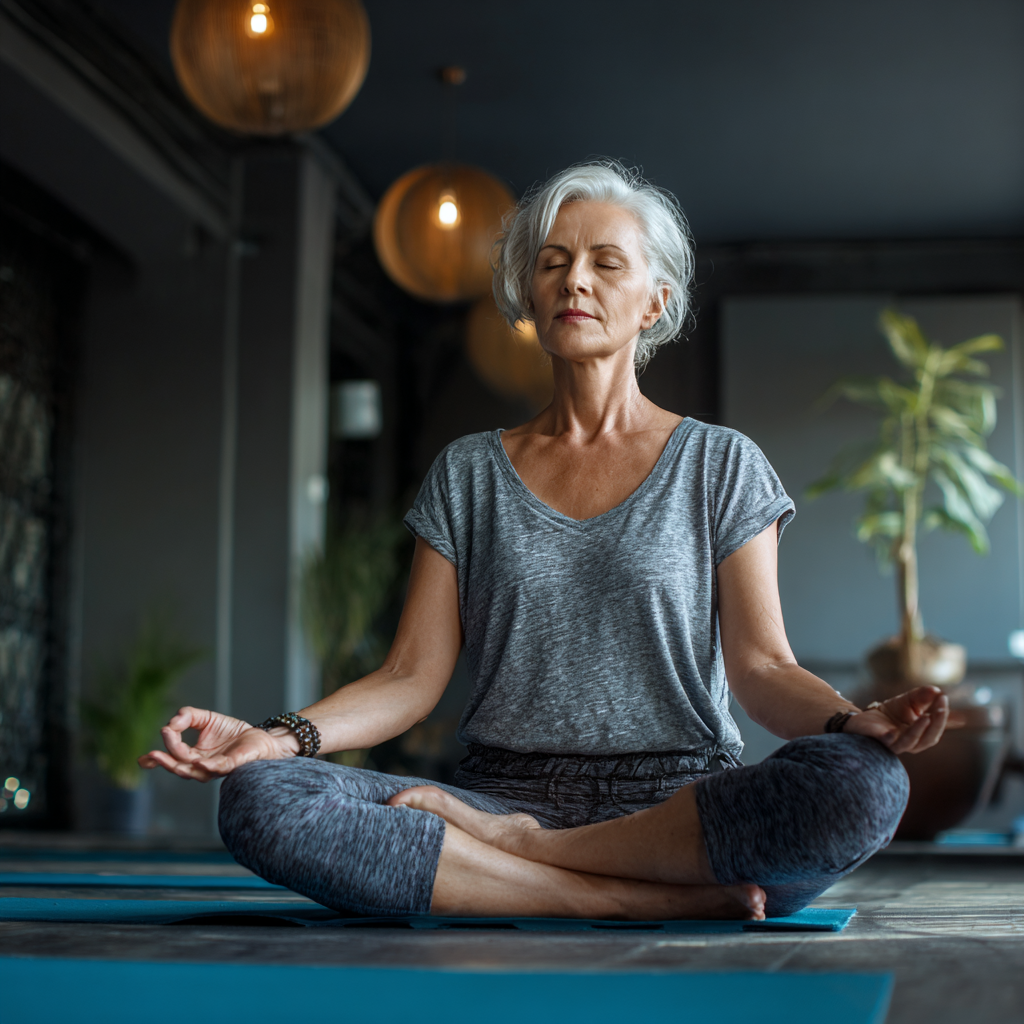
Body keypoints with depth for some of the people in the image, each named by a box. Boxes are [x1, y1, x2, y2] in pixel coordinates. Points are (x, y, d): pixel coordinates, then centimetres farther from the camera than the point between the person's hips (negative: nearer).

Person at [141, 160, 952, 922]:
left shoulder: (719, 465, 11)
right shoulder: (469, 474, 15)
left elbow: (761, 666, 2)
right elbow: (412, 676, 8)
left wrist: (853, 720, -21)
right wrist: (282, 735, -11)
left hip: (681, 803, -1)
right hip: (507, 786, 1)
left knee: (864, 787, -35)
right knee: (259, 800, -27)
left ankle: (504, 846, -19)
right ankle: (658, 897, -26)